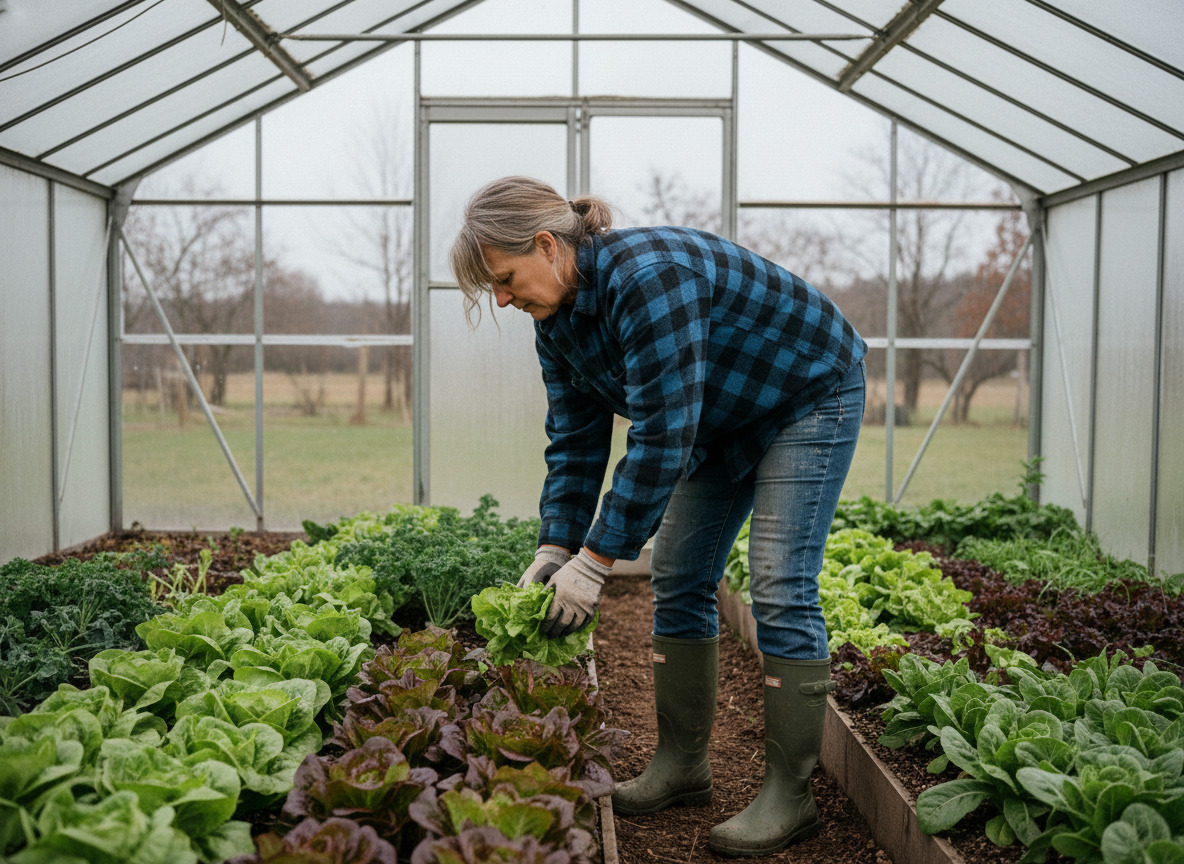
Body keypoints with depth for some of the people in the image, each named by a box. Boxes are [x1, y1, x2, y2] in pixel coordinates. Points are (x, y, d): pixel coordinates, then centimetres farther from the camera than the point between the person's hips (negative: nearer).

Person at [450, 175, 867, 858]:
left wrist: (596, 559, -33)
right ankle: (682, 764, 15)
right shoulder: (556, 319, -5)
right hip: (725, 418, 9)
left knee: (782, 589, -14)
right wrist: (554, 549, -11)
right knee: (679, 578, 4)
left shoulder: (646, 277, -35)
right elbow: (575, 440, -2)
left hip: (810, 395, -9)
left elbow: (661, 435, -36)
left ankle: (791, 797, -4)